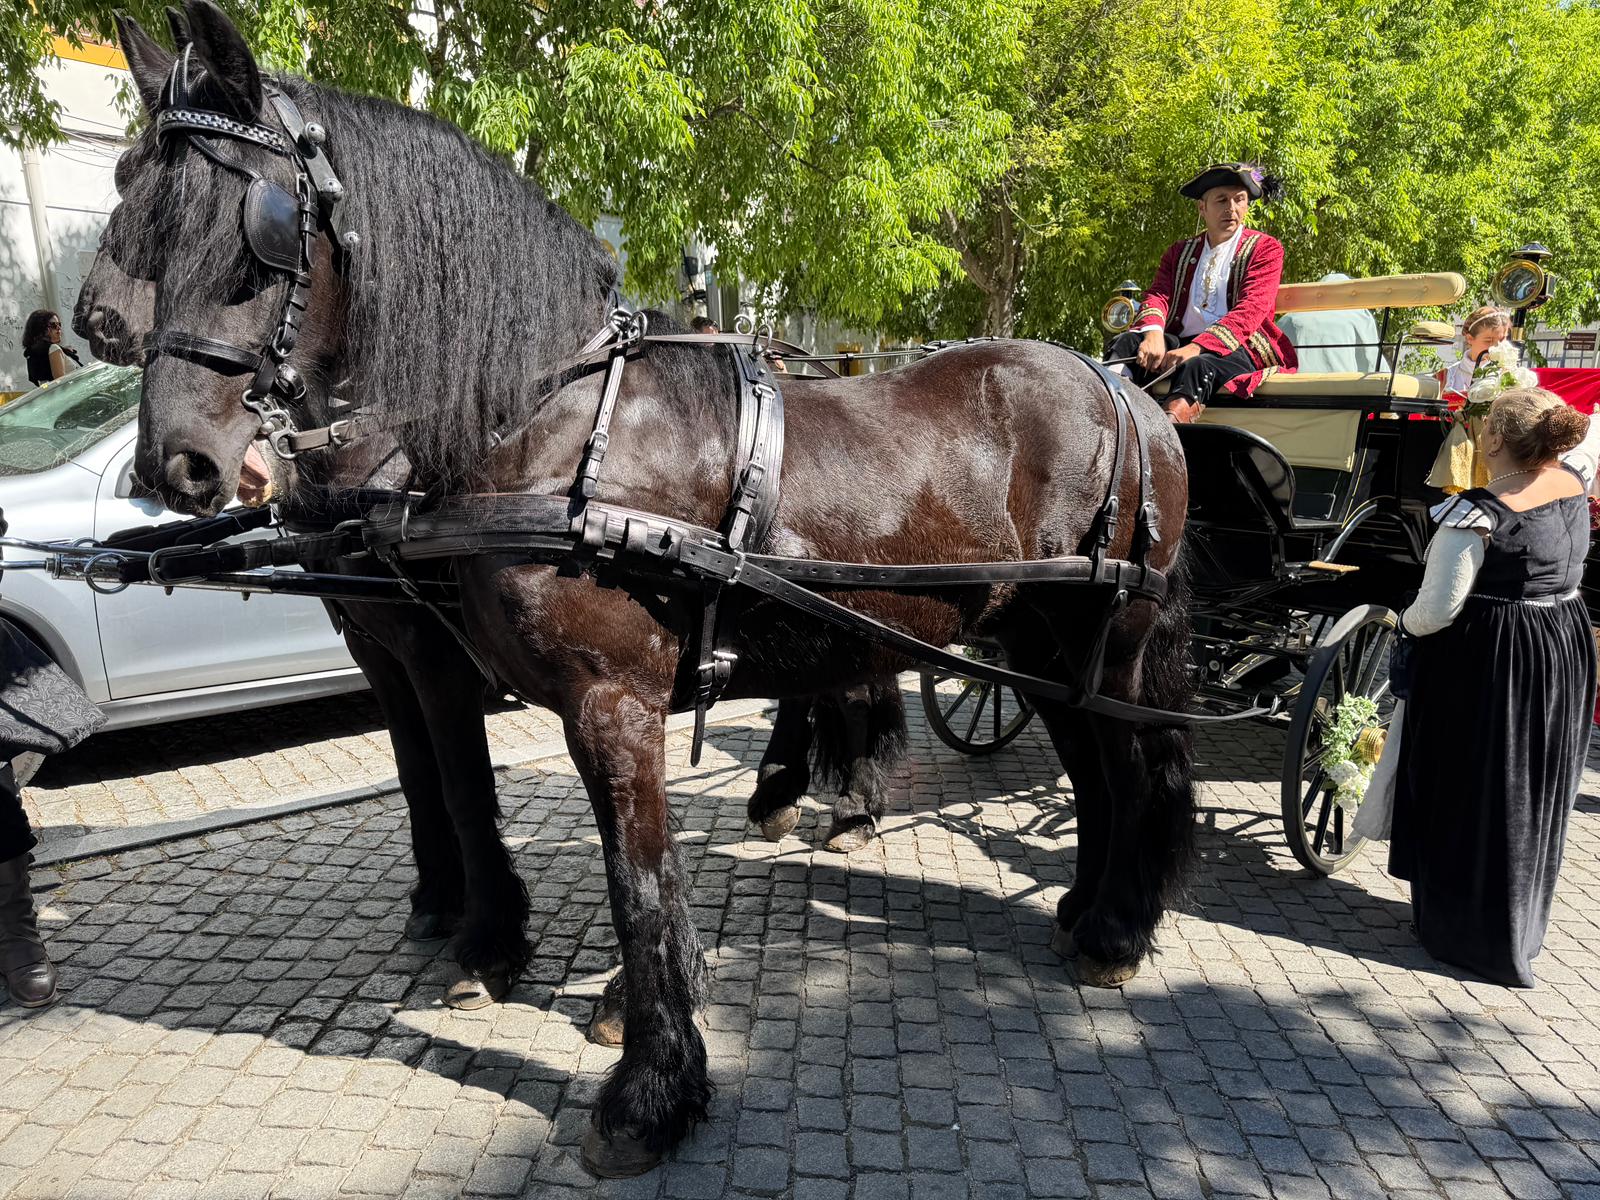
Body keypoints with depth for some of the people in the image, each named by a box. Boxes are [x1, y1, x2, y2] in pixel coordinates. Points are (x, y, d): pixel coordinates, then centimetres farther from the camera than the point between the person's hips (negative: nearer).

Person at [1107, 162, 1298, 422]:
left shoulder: (1266, 248, 8)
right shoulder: (1179, 251, 22)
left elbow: (1250, 310, -8)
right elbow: (1159, 295, 5)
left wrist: (1197, 347, -26)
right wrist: (1153, 333, -22)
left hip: (1237, 349, -4)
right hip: (1181, 342, 4)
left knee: (1198, 365, -37)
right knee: (1128, 341, -24)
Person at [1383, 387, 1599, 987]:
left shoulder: (1474, 516, -23)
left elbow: (1438, 609, -22)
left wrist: (1405, 625, -3)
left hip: (1483, 666, -7)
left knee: (1474, 798, 5)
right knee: (1534, 798, 19)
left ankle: (1470, 934, 16)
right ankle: (1521, 927, 35)